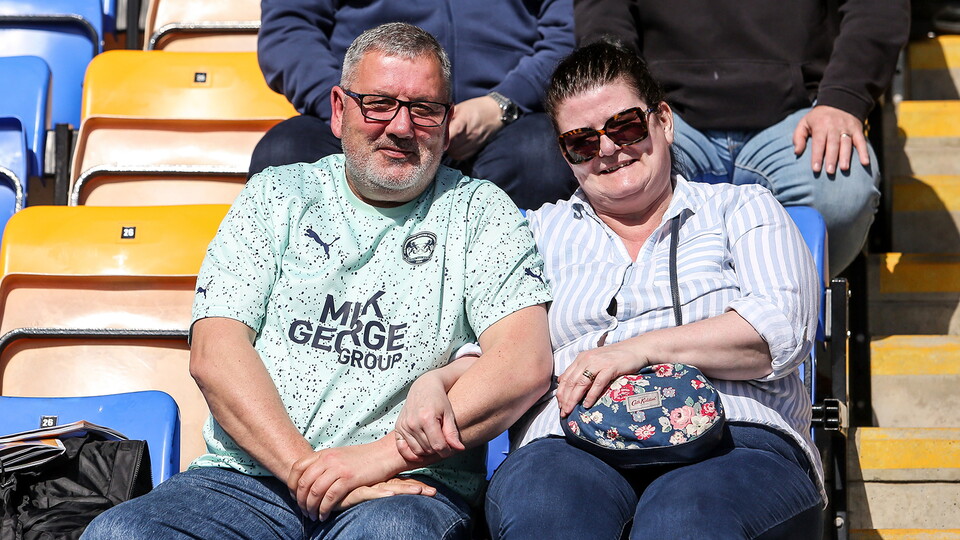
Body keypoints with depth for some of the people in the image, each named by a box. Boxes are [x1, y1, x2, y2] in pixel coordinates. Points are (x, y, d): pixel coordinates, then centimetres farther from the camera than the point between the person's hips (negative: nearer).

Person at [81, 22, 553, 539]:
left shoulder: (479, 212, 10)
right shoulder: (276, 196, 15)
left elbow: (526, 364, -6)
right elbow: (214, 353, 3)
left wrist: (381, 456, -15)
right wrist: (304, 467, -13)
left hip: (406, 489, -3)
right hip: (251, 477, 3)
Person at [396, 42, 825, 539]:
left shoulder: (742, 209, 20)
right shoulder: (542, 232, 27)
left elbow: (785, 326, 2)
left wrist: (643, 348, -8)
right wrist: (433, 383, -6)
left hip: (733, 444, -2)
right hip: (572, 446, 2)